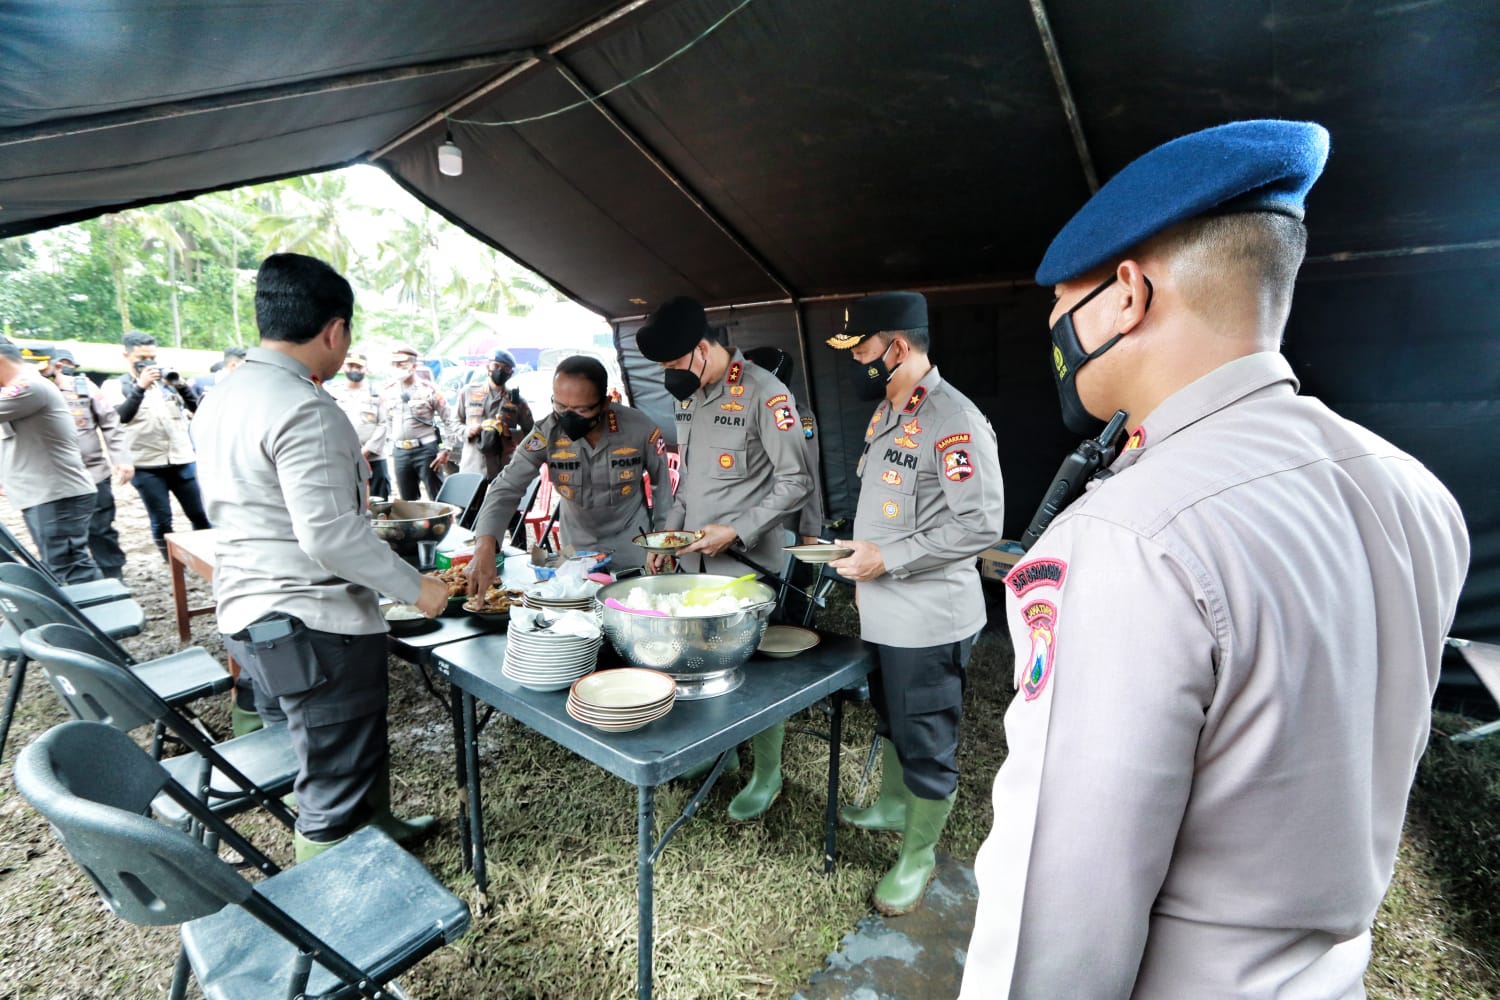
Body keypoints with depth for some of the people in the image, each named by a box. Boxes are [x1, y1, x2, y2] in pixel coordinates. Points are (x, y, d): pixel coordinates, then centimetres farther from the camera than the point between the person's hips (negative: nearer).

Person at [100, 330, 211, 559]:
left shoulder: (166, 379, 10)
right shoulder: (115, 386, 3)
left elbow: (195, 405, 1)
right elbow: (121, 416, -14)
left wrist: (180, 384, -15)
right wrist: (140, 386, -22)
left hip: (182, 461, 2)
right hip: (147, 467, -2)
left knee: (200, 515, 7)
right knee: (161, 522, 5)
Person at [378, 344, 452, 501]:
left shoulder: (428, 389, -5)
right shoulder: (387, 391, 8)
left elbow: (448, 420, -5)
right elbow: (388, 423, 18)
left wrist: (444, 449, -10)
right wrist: (391, 451, 15)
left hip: (426, 449, -5)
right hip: (400, 452, 5)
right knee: (407, 501, 12)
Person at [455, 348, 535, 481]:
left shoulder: (517, 400, 5)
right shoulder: (469, 391, 9)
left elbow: (531, 432, 6)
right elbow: (455, 422, 15)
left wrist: (510, 432, -13)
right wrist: (467, 430, -7)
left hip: (504, 470, -1)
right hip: (471, 468, 1)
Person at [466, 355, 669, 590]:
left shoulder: (640, 429, -23)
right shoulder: (546, 432, -21)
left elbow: (662, 483, -7)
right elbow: (507, 488, -24)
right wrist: (485, 546, -40)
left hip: (631, 541, -1)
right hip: (576, 543, 2)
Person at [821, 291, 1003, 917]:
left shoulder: (952, 420, -21)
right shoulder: (887, 410, 8)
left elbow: (981, 523, -25)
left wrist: (888, 559, -23)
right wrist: (859, 547, 8)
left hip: (928, 619, -9)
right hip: (884, 610, 9)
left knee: (927, 743, 11)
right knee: (891, 720, 28)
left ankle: (918, 855, 32)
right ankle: (892, 806, 51)